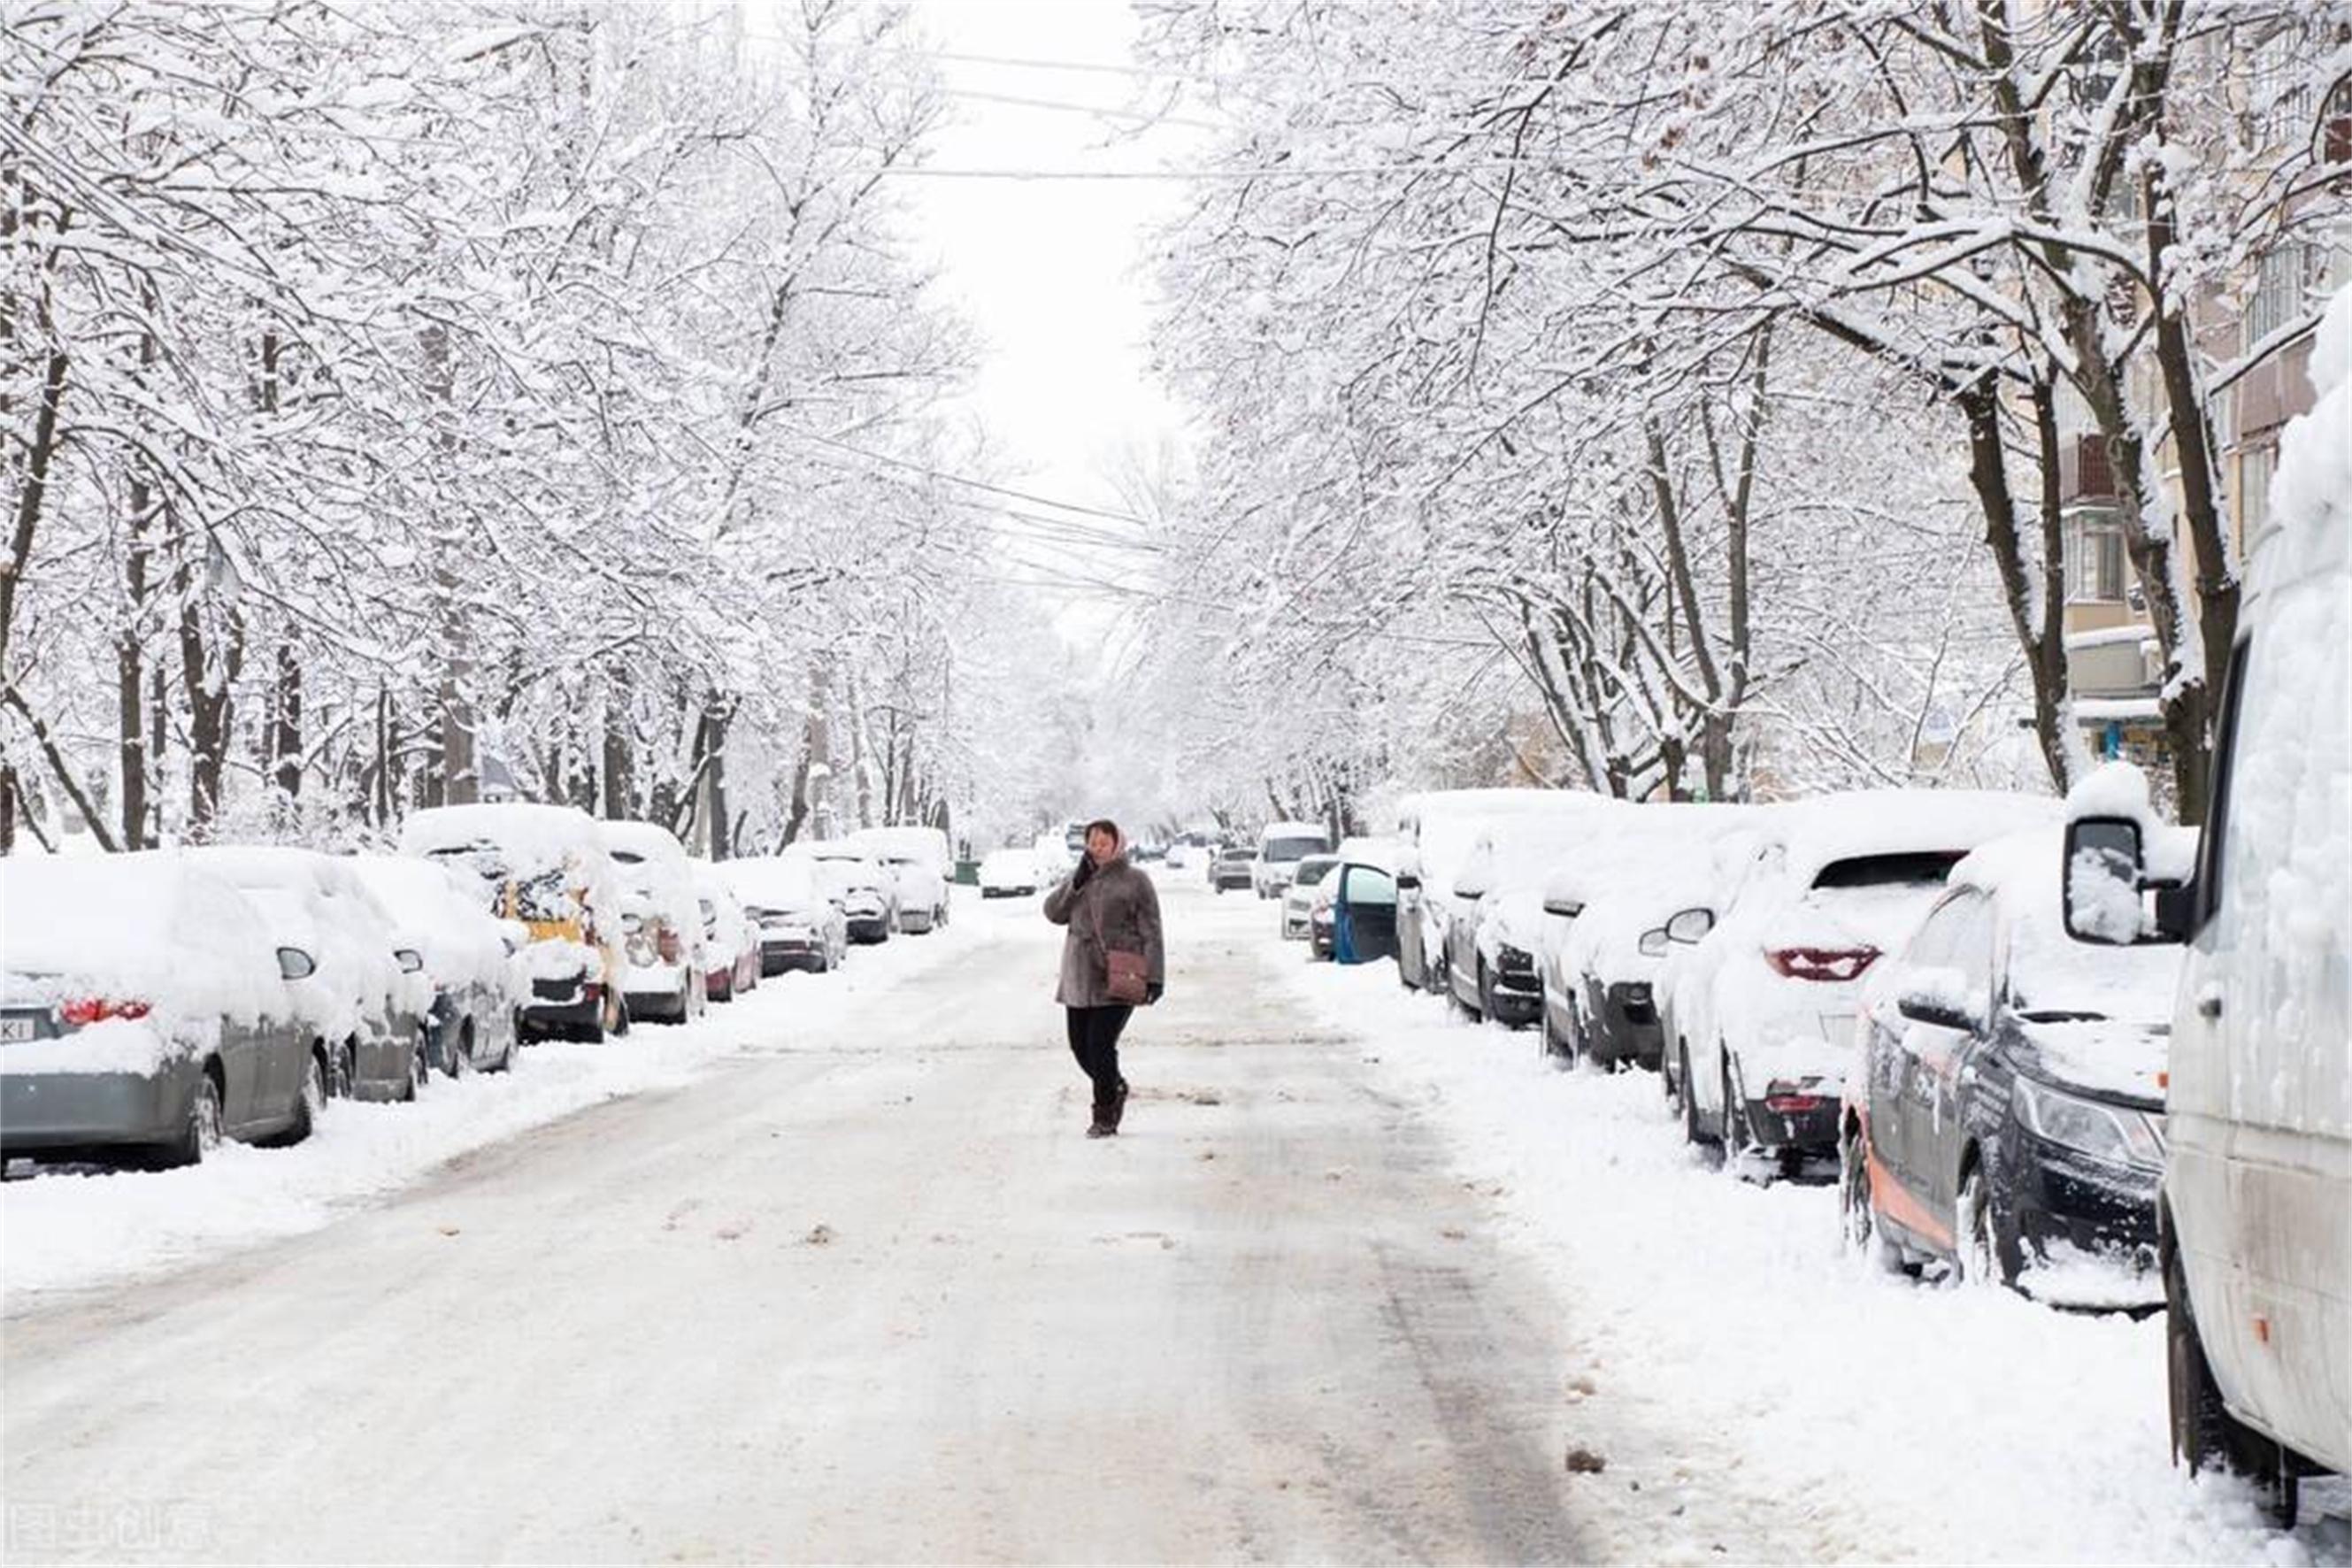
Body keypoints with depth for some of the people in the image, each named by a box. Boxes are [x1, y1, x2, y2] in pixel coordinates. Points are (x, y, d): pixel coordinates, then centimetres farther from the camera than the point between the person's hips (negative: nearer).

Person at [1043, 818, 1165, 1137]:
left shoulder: (1135, 882, 0)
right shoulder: (1077, 880, 16)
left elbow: (1151, 933, -3)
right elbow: (1053, 912, 4)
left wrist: (1154, 976, -10)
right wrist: (1077, 881, -7)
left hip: (1117, 979, -6)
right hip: (1080, 979, 6)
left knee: (1100, 1045, -12)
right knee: (1080, 1045, 8)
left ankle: (1105, 1117, -2)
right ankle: (1115, 1089, 34)